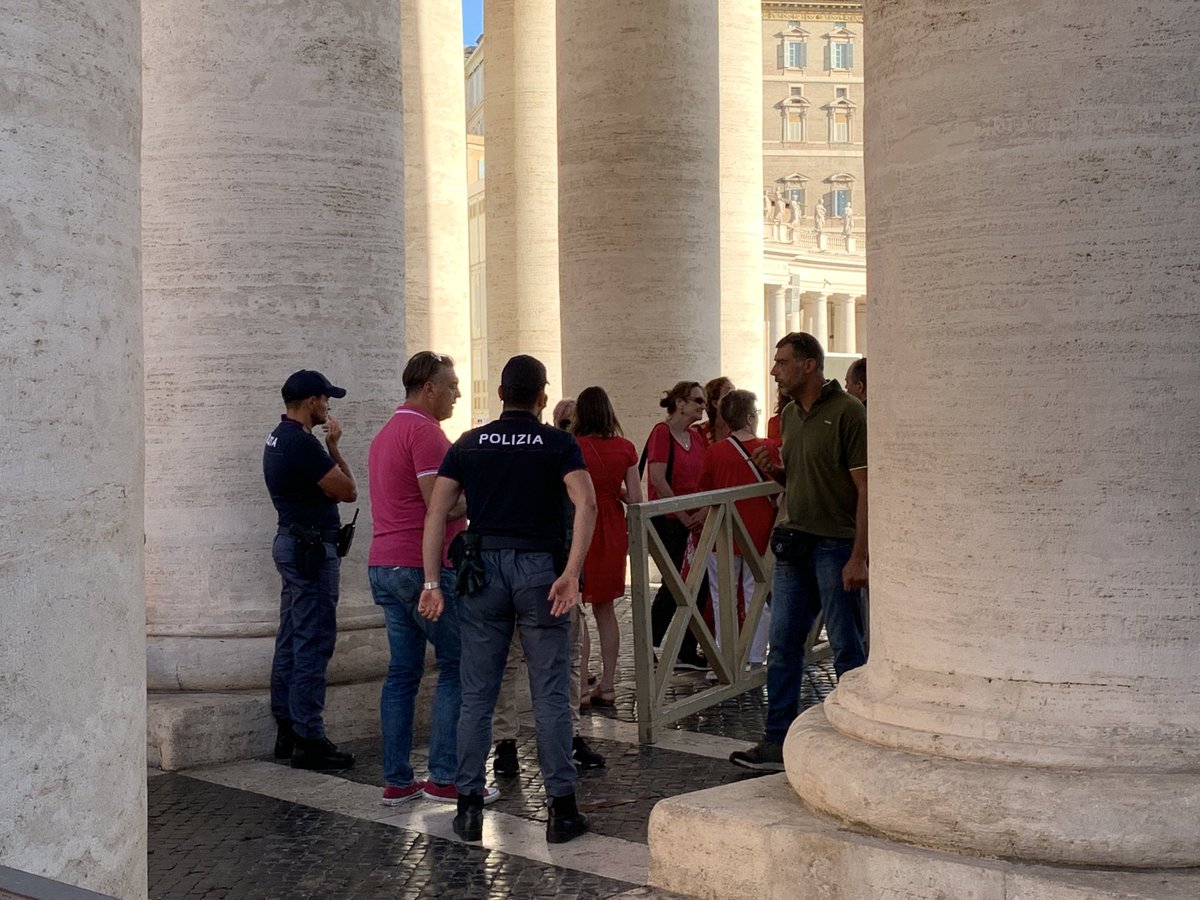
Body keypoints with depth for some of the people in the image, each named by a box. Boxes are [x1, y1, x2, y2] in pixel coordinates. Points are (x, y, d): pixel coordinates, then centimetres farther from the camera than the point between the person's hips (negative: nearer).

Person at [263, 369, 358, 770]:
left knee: (291, 641, 13)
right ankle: (308, 739, -5)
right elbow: (348, 491, -14)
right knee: (313, 644, -8)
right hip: (312, 547, -11)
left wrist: (329, 447, 6)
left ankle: (286, 729, 20)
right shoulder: (302, 443, -17)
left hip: (292, 543, 11)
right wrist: (334, 447, -3)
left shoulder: (279, 438, 14)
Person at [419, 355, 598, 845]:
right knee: (551, 696, 3)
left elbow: (436, 513, 0)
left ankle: (469, 806, 11)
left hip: (483, 569, 2)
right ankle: (561, 808, 7)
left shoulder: (468, 444, 8)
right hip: (539, 569, -2)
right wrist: (571, 574, -21)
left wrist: (433, 582, 0)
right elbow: (586, 503, -16)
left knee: (476, 695, 8)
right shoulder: (558, 443, 1)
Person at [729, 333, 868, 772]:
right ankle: (778, 742, 16)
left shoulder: (847, 412, -11)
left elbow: (866, 489, -14)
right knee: (783, 644, 8)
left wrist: (858, 556, -19)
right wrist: (773, 470, 2)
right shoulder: (790, 414, 14)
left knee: (847, 649, 2)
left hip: (835, 545, -8)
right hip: (793, 542, 8)